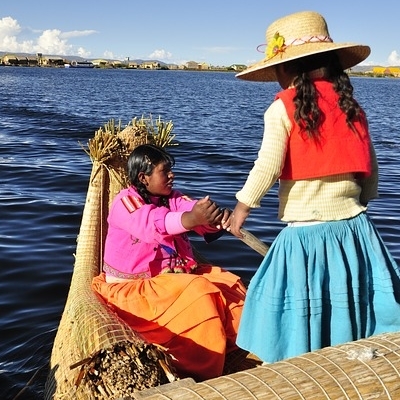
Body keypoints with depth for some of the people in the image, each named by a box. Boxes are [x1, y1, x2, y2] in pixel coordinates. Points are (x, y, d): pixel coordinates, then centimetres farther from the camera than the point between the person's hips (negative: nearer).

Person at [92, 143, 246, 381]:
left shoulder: (174, 198, 8)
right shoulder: (125, 201, -13)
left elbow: (198, 212, -10)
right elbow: (152, 224, -35)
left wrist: (217, 217, -36)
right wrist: (192, 218, -54)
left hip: (177, 274, 7)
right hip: (133, 287, -7)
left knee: (229, 285, -9)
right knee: (198, 293, -28)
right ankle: (201, 377, -19)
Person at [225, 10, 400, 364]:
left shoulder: (283, 108, -7)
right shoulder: (351, 105, 9)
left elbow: (268, 167, -12)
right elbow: (371, 171, 12)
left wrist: (243, 205, 2)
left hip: (305, 233, -5)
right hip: (354, 228, 5)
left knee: (303, 319, 6)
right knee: (353, 308, 15)